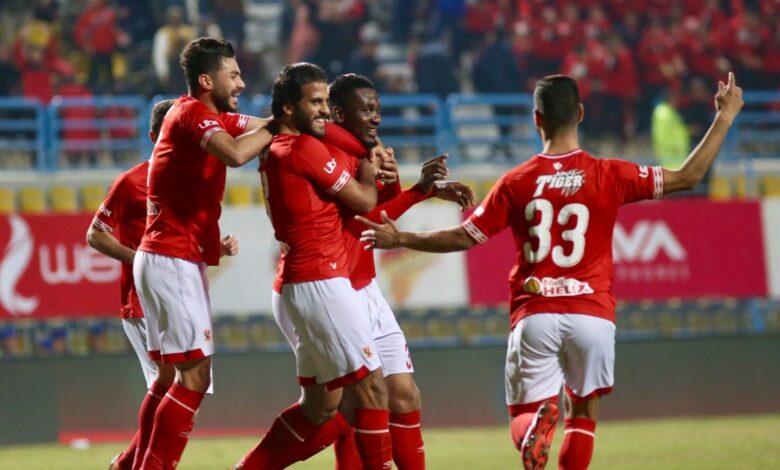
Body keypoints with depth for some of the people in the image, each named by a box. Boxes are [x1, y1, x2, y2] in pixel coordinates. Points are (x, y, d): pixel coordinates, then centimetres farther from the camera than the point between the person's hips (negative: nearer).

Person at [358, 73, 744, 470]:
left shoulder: (516, 183, 0)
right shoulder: (609, 176, -2)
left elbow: (463, 238, 4)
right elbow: (688, 176, 1)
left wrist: (400, 239, 18)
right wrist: (725, 118, 11)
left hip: (534, 315, 0)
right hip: (592, 314, 0)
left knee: (525, 413, 6)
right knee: (583, 412, 16)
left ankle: (537, 423, -32)